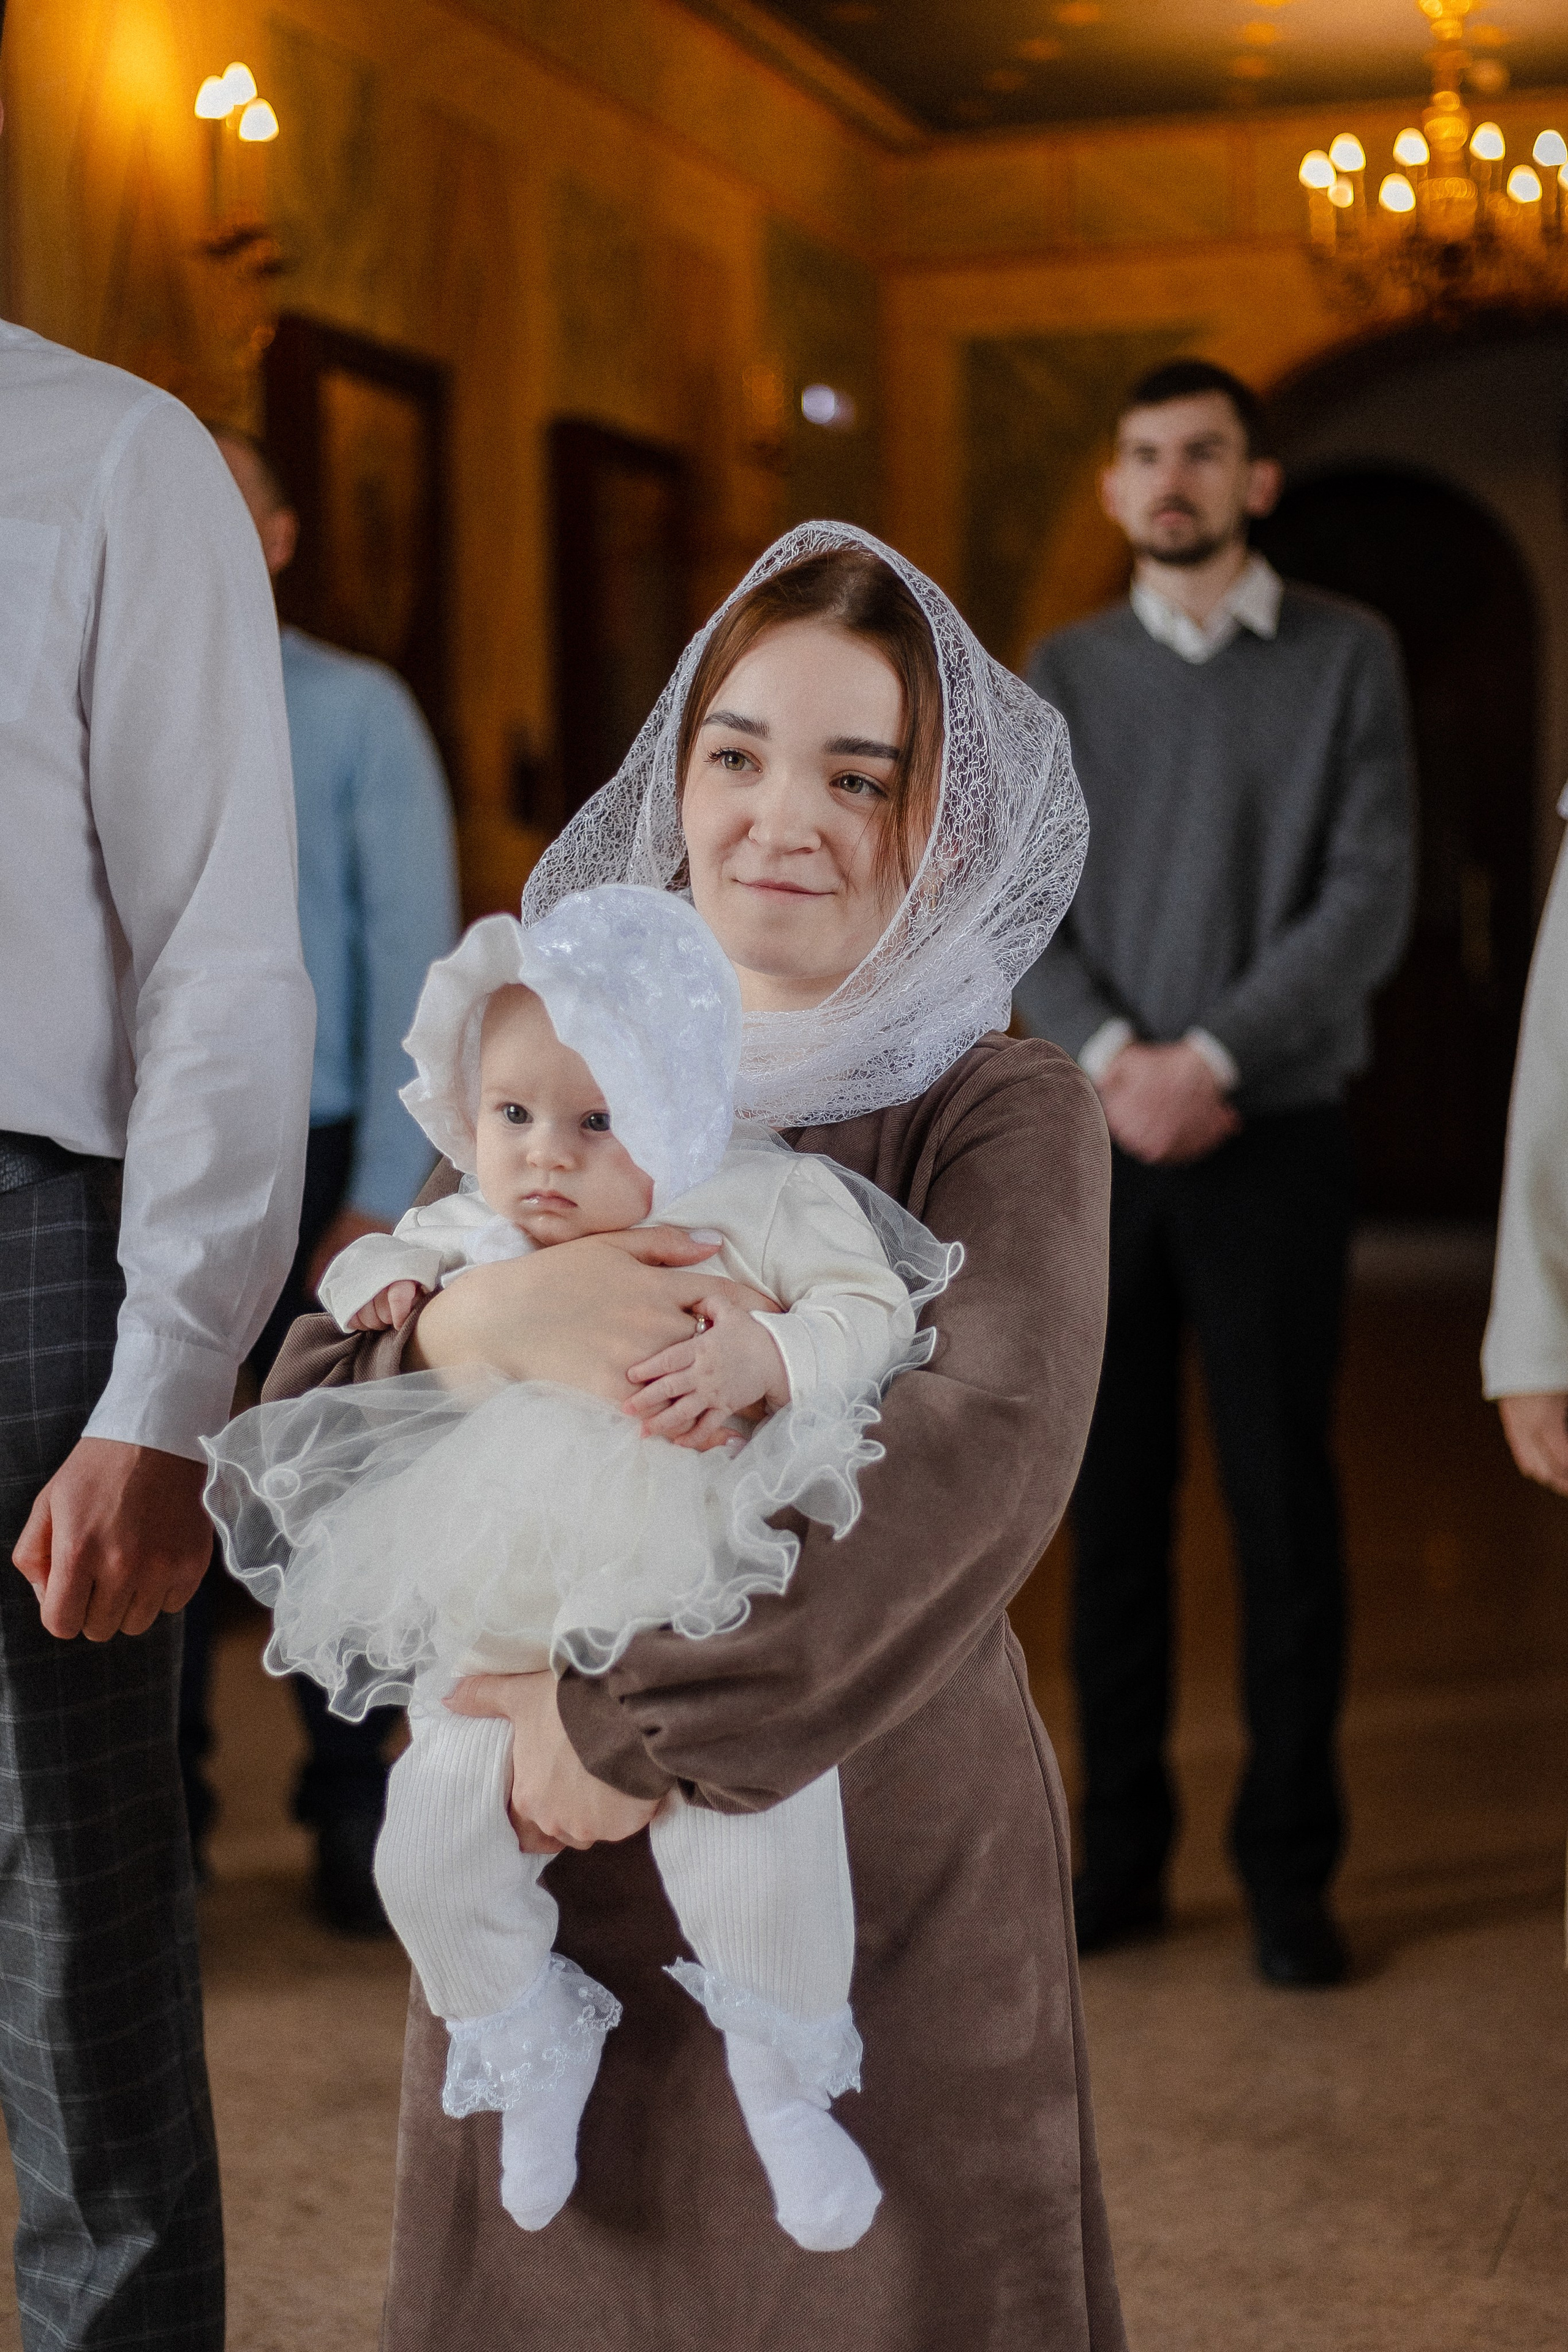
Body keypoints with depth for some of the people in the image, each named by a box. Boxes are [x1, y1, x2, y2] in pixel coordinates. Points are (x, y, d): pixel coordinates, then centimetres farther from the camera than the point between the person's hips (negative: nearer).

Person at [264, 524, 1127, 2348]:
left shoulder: (1008, 1119, -6)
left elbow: (987, 1456, -24)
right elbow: (295, 1436, 0)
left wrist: (635, 1718, -26)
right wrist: (481, 1323, -21)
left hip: (883, 1874, -3)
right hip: (556, 1880, 3)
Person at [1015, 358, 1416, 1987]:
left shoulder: (1345, 659, 3)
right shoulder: (1065, 675, 10)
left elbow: (1370, 900, -6)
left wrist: (1211, 1058, -15)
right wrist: (1112, 1057, -13)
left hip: (1270, 1137, -2)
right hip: (1104, 1138, 2)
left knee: (1284, 1508, 0)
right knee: (1115, 1503, 5)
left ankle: (1289, 1870, 9)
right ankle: (1122, 1851, 15)